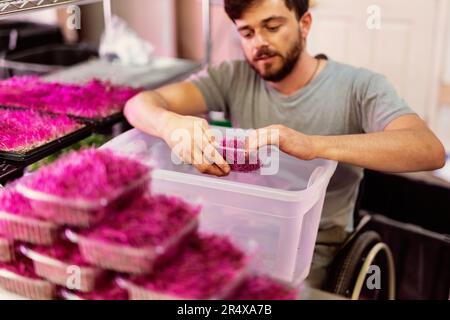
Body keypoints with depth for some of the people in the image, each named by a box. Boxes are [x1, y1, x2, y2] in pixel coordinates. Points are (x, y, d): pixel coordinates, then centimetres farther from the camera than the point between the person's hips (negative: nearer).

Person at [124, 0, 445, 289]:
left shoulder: (359, 86, -10)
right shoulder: (232, 78, -1)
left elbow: (430, 150, -27)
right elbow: (141, 104, -10)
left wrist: (313, 145, -42)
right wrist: (172, 123, -36)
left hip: (315, 244, -3)